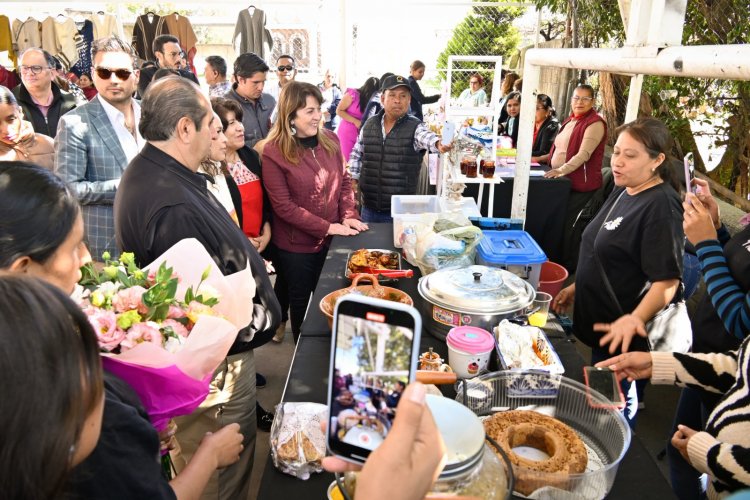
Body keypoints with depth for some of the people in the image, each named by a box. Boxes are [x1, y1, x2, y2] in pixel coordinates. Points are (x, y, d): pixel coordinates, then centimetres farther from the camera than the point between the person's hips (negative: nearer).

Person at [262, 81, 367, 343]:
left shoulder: (329, 140, -1)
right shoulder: (274, 152, -17)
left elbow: (344, 180, 8)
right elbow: (283, 206, -18)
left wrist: (349, 216, -8)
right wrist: (327, 227, -19)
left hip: (331, 238, 5)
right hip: (296, 245, -4)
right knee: (303, 302, 15)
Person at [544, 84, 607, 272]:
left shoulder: (595, 123, -12)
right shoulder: (570, 120, 14)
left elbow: (584, 154, -23)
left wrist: (562, 170, -32)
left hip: (580, 185, -8)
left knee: (570, 226, -4)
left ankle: (569, 267, 9)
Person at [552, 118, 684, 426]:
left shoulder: (661, 206, -21)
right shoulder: (623, 191, 7)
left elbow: (667, 281, -27)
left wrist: (636, 318, -41)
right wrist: (578, 287, 20)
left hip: (623, 334, -9)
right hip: (600, 319, 9)